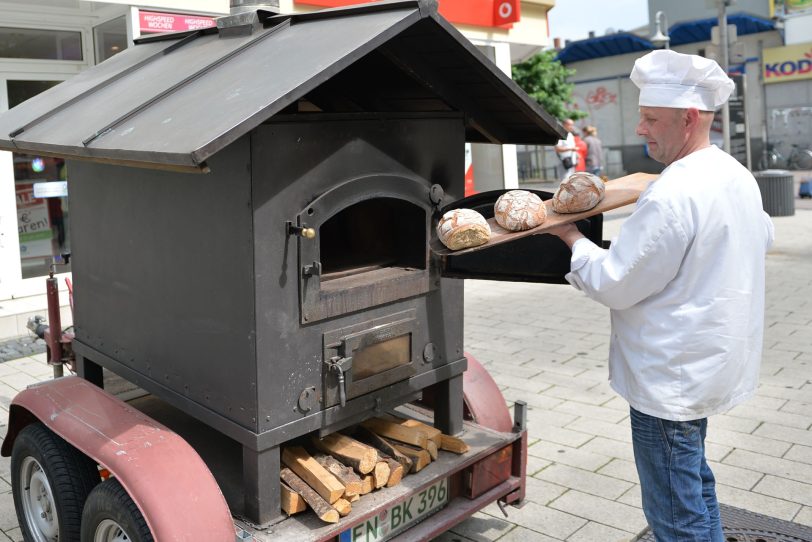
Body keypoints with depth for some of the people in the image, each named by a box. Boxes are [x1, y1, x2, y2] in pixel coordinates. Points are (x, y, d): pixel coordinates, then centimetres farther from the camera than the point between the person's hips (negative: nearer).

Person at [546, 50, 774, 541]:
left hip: (672, 380, -10)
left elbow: (613, 284, -21)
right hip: (710, 366, 10)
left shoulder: (673, 195, -26)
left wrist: (574, 239, -6)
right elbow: (764, 236, 25)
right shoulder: (739, 177, 6)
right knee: (695, 484, 26)